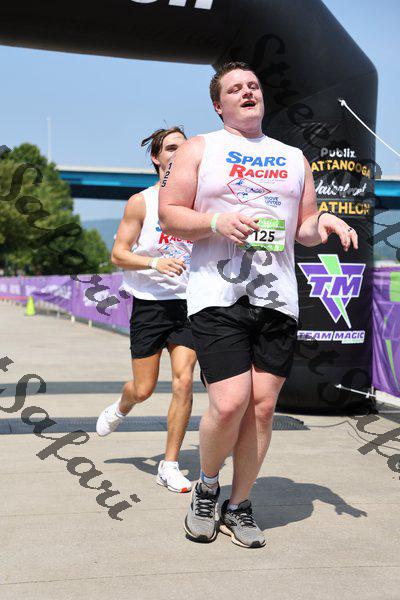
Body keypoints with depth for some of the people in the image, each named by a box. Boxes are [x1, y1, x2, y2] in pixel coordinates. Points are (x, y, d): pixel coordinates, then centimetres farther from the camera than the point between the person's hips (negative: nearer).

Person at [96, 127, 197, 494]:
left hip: (187, 303, 2)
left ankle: (170, 466, 2)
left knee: (184, 381, -11)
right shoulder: (141, 202, -3)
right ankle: (121, 409, 43)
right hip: (149, 303, -2)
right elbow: (118, 254, -6)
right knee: (144, 389, 4)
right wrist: (156, 263, -21)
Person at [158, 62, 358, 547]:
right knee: (230, 403, -14)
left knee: (263, 406, 1)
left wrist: (323, 225, -3)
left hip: (277, 301, 4)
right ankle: (206, 488, 14)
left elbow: (304, 229, 20)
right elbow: (169, 217, 2)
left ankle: (239, 506, 17)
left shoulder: (293, 158, 19)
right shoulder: (199, 150, 8)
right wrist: (218, 222, -15)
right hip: (217, 296, -4)